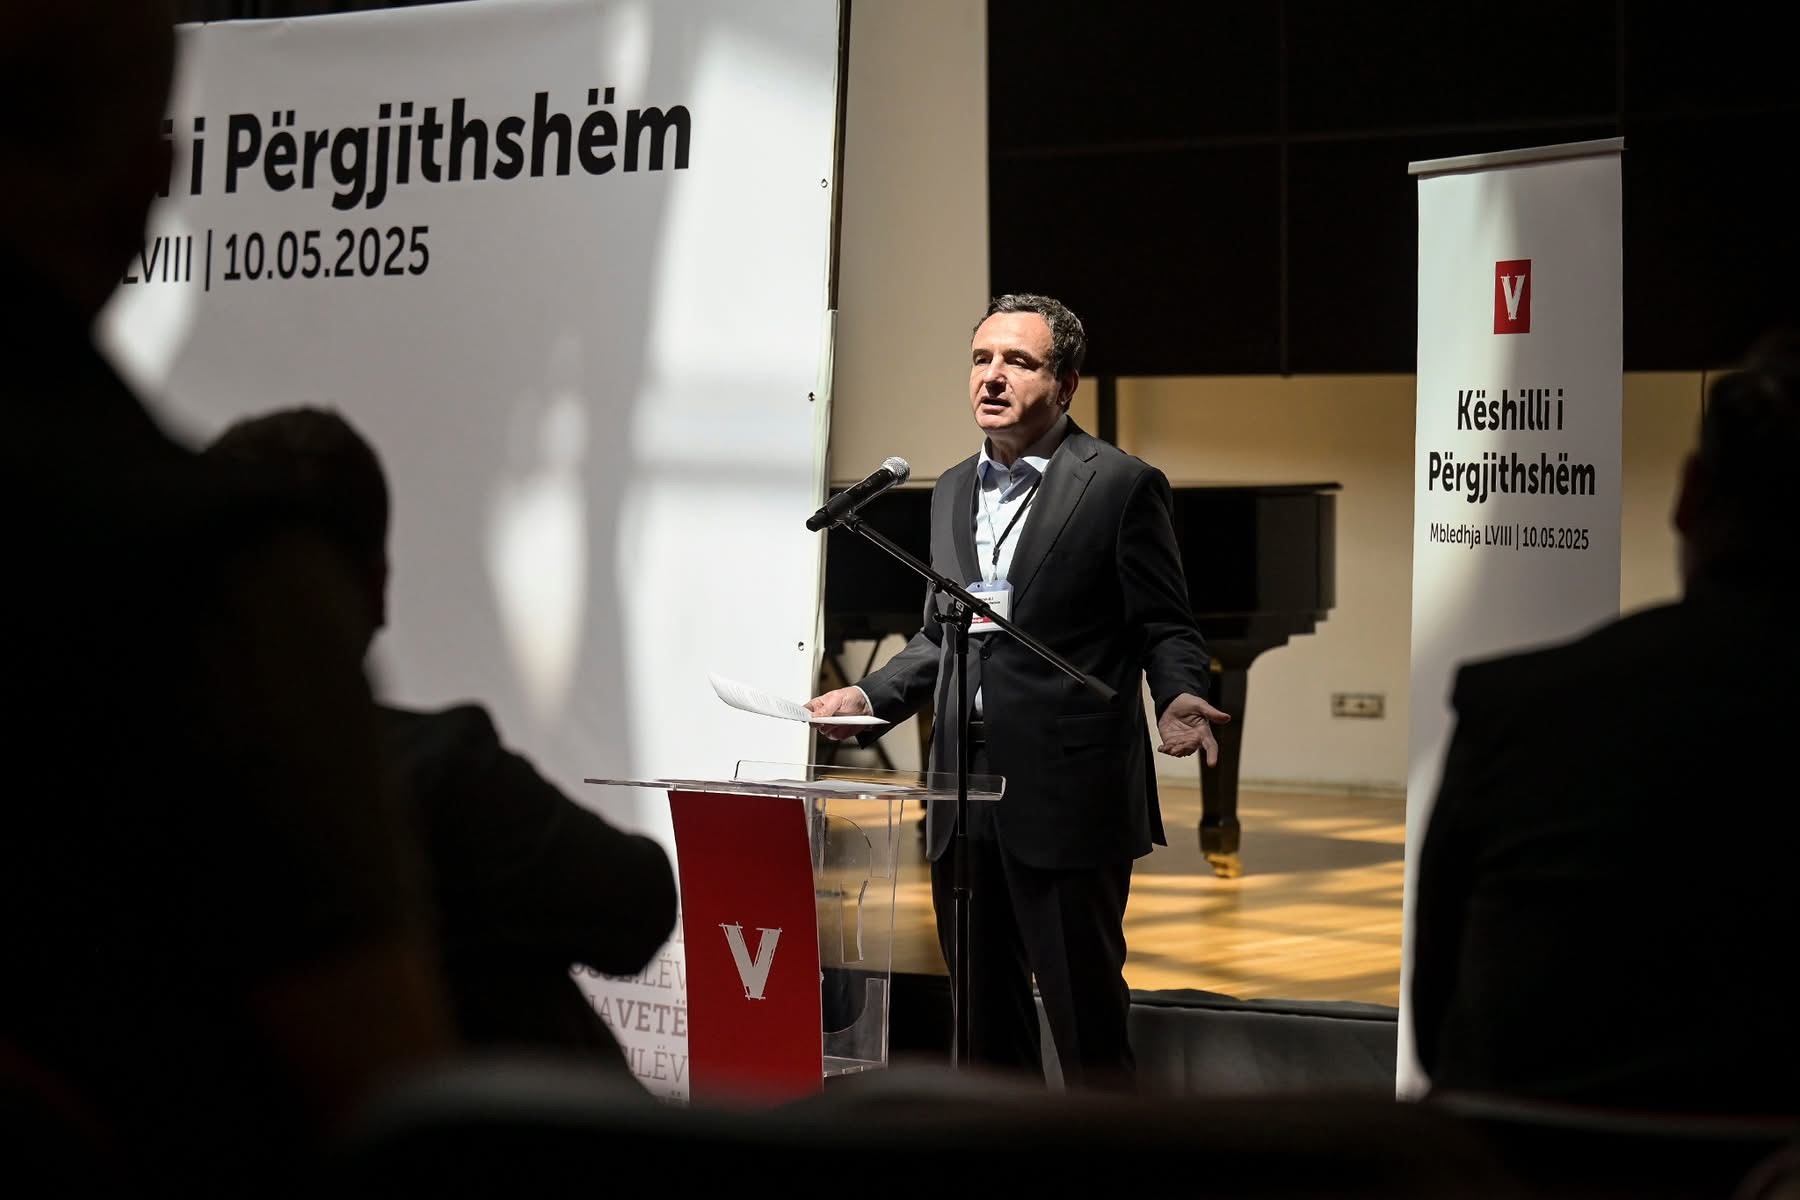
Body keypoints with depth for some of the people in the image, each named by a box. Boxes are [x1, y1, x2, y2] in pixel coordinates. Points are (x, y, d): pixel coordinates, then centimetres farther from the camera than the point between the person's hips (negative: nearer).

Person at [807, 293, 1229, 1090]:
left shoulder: (1120, 486, -3)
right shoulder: (952, 491, 16)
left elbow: (1164, 629, -4)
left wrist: (1178, 697, -23)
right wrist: (868, 697, 9)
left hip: (1067, 794, -6)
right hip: (964, 795, 6)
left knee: (1085, 1013, -2)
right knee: (985, 1019, 12)